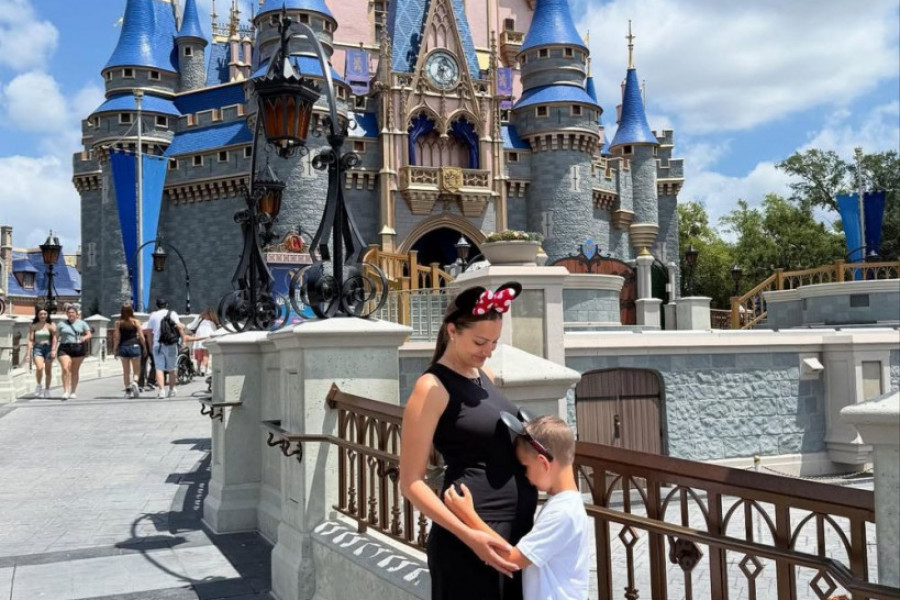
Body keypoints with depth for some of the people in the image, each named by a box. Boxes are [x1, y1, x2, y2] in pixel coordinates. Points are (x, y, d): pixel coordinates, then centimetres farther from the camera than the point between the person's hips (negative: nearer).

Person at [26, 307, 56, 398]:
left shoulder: (51, 325, 3)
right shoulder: (33, 326, 7)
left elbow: (54, 338, -8)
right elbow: (30, 340, 5)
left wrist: (53, 350, -21)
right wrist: (28, 353, -2)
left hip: (48, 348, 0)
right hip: (37, 348, 0)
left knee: (48, 371, 6)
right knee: (39, 368, -22)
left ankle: (47, 389, 21)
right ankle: (39, 385, 2)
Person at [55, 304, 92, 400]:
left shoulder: (81, 323, 10)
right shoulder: (61, 324, 9)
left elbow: (89, 334, 6)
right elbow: (56, 337, 10)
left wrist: (85, 338, -16)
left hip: (78, 349, 1)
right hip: (64, 349, -1)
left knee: (75, 371, 6)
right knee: (65, 369, -15)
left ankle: (73, 392, 16)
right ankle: (66, 392, -16)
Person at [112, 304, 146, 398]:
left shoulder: (118, 323, 2)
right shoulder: (136, 322, -2)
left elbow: (117, 337, -1)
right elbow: (141, 336, -2)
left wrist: (115, 349, 7)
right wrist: (144, 348, 7)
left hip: (123, 347, 2)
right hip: (135, 346, -2)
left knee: (126, 371, 10)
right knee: (136, 370, 5)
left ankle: (128, 390, 9)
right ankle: (134, 382, -22)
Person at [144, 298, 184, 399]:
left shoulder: (153, 315, 8)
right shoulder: (172, 314, 2)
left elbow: (149, 331, 9)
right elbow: (179, 326, -12)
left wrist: (151, 345, 18)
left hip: (157, 344, 1)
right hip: (170, 345, -1)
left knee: (159, 368, -2)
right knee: (171, 369, 12)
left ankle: (161, 390, -17)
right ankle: (172, 390, 21)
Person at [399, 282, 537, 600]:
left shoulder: (485, 375, 11)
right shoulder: (433, 388, -12)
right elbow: (411, 482, -15)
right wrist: (467, 535, -23)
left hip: (516, 530, 8)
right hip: (474, 538, -8)